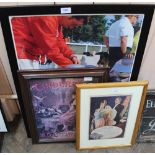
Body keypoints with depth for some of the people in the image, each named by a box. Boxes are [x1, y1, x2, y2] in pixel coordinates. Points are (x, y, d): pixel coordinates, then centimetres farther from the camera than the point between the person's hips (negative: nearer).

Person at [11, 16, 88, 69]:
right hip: (18, 50, -10)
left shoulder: (58, 19, 4)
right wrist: (70, 66, -20)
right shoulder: (47, 18, -28)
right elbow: (51, 49, -28)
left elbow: (59, 41, 8)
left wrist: (72, 56, -6)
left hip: (32, 52, 10)